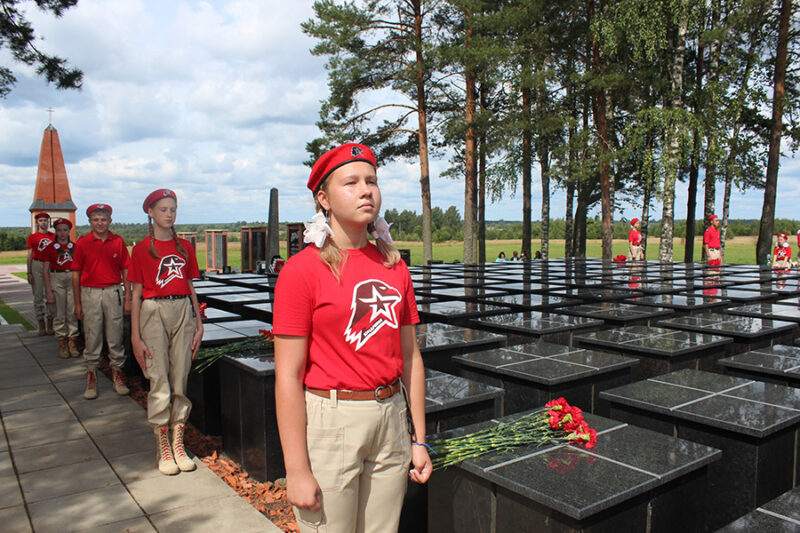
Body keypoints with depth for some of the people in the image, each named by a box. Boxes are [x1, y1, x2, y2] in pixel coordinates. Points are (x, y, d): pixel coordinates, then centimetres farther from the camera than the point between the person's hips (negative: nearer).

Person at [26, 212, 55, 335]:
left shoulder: (54, 236, 9)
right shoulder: (32, 237, 6)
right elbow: (30, 256, 4)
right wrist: (29, 273, -1)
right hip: (37, 265, -1)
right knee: (38, 296, 1)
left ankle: (50, 323, 9)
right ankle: (41, 323, 8)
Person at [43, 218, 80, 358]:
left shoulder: (75, 246, 10)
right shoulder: (50, 247, 4)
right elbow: (46, 270, 3)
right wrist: (48, 291, -4)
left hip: (73, 278, 1)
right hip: (56, 279, -1)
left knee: (72, 312, 0)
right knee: (60, 313, 0)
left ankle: (72, 342, 7)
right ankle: (62, 344, 7)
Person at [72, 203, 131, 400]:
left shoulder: (118, 242, 4)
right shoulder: (82, 242, 2)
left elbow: (125, 271, 8)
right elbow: (76, 274, 4)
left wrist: (128, 299, 4)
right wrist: (77, 304, 2)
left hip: (113, 292, 1)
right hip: (90, 293, 0)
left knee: (116, 337, 5)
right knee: (92, 337, 4)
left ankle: (118, 376, 17)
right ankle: (91, 378, 15)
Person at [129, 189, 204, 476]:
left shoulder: (184, 247, 10)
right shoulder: (142, 249, 0)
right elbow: (136, 295, 0)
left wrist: (199, 324, 8)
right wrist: (135, 336, -5)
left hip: (183, 312, 3)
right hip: (154, 313, -3)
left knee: (180, 381, 6)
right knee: (159, 383, 0)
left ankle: (178, 445, 16)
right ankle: (163, 450, 12)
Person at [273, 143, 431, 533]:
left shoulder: (394, 267, 6)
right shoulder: (302, 270, -10)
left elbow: (410, 358, 10)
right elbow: (288, 377, -12)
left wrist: (419, 439, 10)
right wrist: (297, 471, -13)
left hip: (391, 416, 5)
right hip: (329, 420, -5)